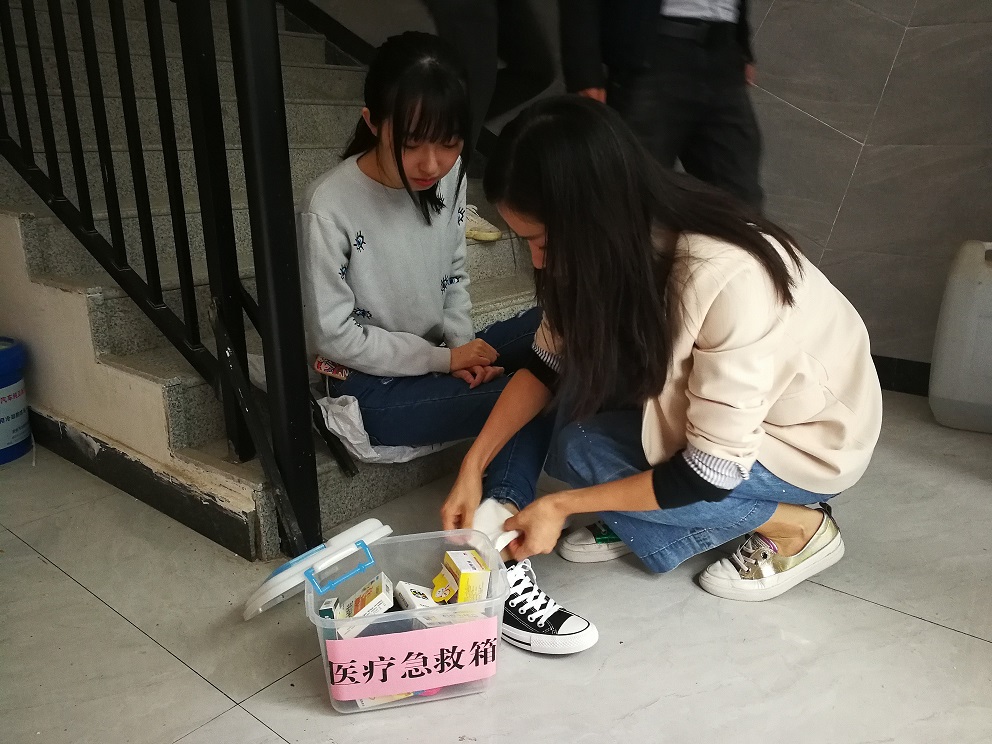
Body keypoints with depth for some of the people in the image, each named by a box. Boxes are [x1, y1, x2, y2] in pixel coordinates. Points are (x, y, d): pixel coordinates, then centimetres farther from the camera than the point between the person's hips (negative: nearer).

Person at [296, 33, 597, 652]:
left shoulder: (449, 176, -2)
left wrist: (463, 348, -9)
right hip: (374, 387, -6)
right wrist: (443, 357, -16)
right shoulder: (329, 207, -19)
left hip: (442, 357, 6)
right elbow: (334, 333, -15)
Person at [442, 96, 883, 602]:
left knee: (580, 452, -19)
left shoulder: (730, 279, -37)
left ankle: (794, 528, -3)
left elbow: (711, 473, -29)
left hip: (808, 443, -6)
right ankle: (629, 522, 5)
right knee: (584, 353, -12)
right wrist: (473, 465, -11)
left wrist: (560, 505, -22)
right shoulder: (624, 241, -15)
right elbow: (549, 363, -4)